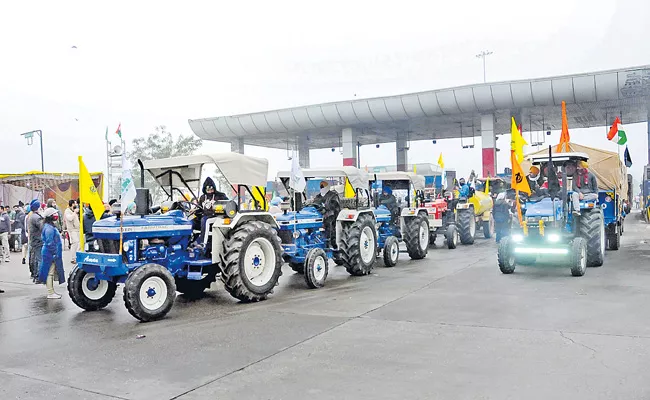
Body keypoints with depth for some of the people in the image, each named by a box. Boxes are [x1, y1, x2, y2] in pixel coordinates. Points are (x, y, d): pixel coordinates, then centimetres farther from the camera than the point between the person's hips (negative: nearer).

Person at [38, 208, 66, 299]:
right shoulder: (49, 228, -18)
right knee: (50, 273, -6)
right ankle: (50, 293, -2)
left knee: (51, 273, 15)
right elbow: (50, 243, -22)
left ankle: (51, 291, 22)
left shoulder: (51, 227, 14)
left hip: (50, 254, 11)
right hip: (50, 254, -11)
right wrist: (55, 253, -20)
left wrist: (56, 253, 24)